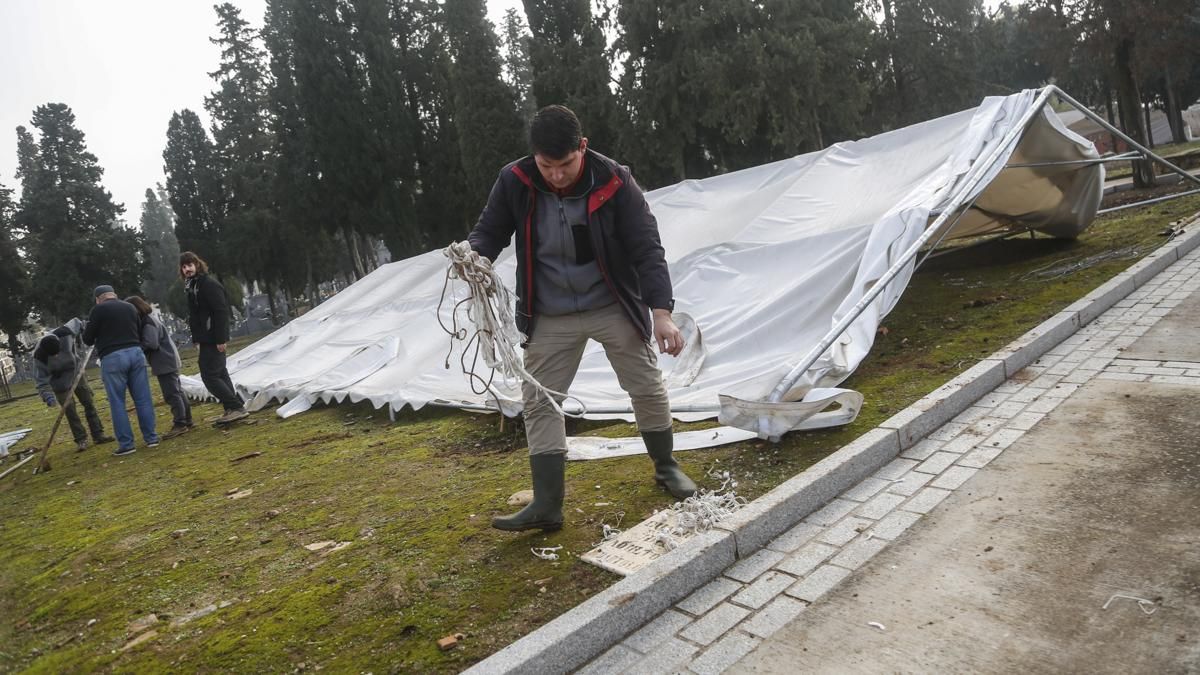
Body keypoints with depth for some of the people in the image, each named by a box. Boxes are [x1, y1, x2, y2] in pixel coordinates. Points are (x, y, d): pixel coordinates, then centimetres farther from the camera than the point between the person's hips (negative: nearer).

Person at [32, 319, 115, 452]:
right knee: (70, 411, -2)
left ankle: (98, 434, 15)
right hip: (61, 383, -3)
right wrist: (49, 397, -37)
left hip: (77, 373, 3)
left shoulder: (65, 333, -29)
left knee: (89, 403, 7)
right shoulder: (40, 357, -31)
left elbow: (76, 322, -5)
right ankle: (81, 440, 9)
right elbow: (41, 382, -25)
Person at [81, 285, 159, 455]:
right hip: (135, 353, 4)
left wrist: (101, 337, 22)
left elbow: (87, 339, 2)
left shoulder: (98, 310, -1)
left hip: (112, 357, -4)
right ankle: (151, 437, 10)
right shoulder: (130, 307, 14)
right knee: (143, 399, 7)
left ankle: (126, 443, 3)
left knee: (117, 403, 2)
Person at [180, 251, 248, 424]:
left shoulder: (209, 284, -14)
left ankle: (237, 407, -4)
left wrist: (221, 339, -23)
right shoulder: (192, 286, 15)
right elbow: (195, 315, 19)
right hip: (206, 339, 10)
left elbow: (221, 312, -21)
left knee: (210, 376, -10)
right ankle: (233, 409, 18)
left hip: (213, 339, -10)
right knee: (219, 374, 12)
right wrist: (197, 339, 15)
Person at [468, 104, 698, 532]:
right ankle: (547, 505, 6)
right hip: (550, 317, 2)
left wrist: (661, 312, -28)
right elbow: (489, 229, 0)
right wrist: (476, 255, -25)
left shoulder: (614, 182, -19)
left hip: (613, 306, -1)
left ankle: (666, 467, 31)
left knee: (647, 387, 6)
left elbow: (647, 249, -19)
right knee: (539, 402, -2)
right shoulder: (515, 183, -14)